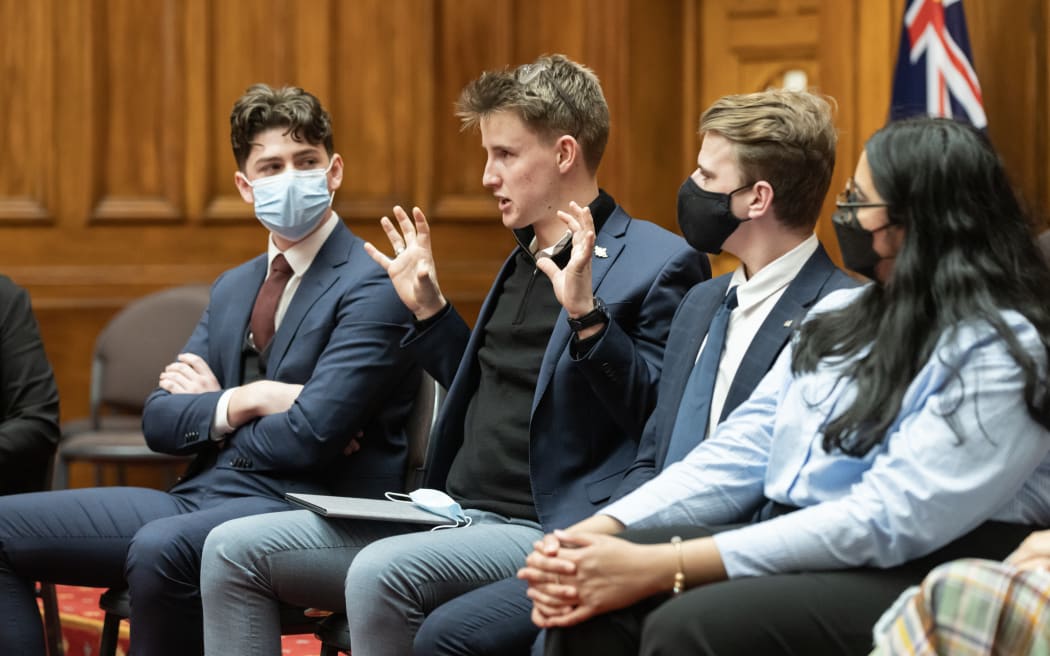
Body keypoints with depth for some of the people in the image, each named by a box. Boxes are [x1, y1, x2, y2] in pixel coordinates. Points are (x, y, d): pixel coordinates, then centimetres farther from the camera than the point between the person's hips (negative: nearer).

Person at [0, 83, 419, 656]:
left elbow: (309, 437, -17)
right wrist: (244, 402, -7)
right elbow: (159, 420, 12)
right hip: (199, 498, 8)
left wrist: (211, 408, 0)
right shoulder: (233, 288, 19)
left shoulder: (373, 288, -7)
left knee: (160, 547, -38)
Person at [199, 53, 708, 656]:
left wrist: (586, 315, -24)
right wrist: (429, 310, 21)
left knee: (382, 572, -36)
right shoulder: (526, 261, 21)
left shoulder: (659, 263, -6)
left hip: (544, 533, -9)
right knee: (234, 550, -2)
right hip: (455, 515, 9)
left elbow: (658, 418, -14)